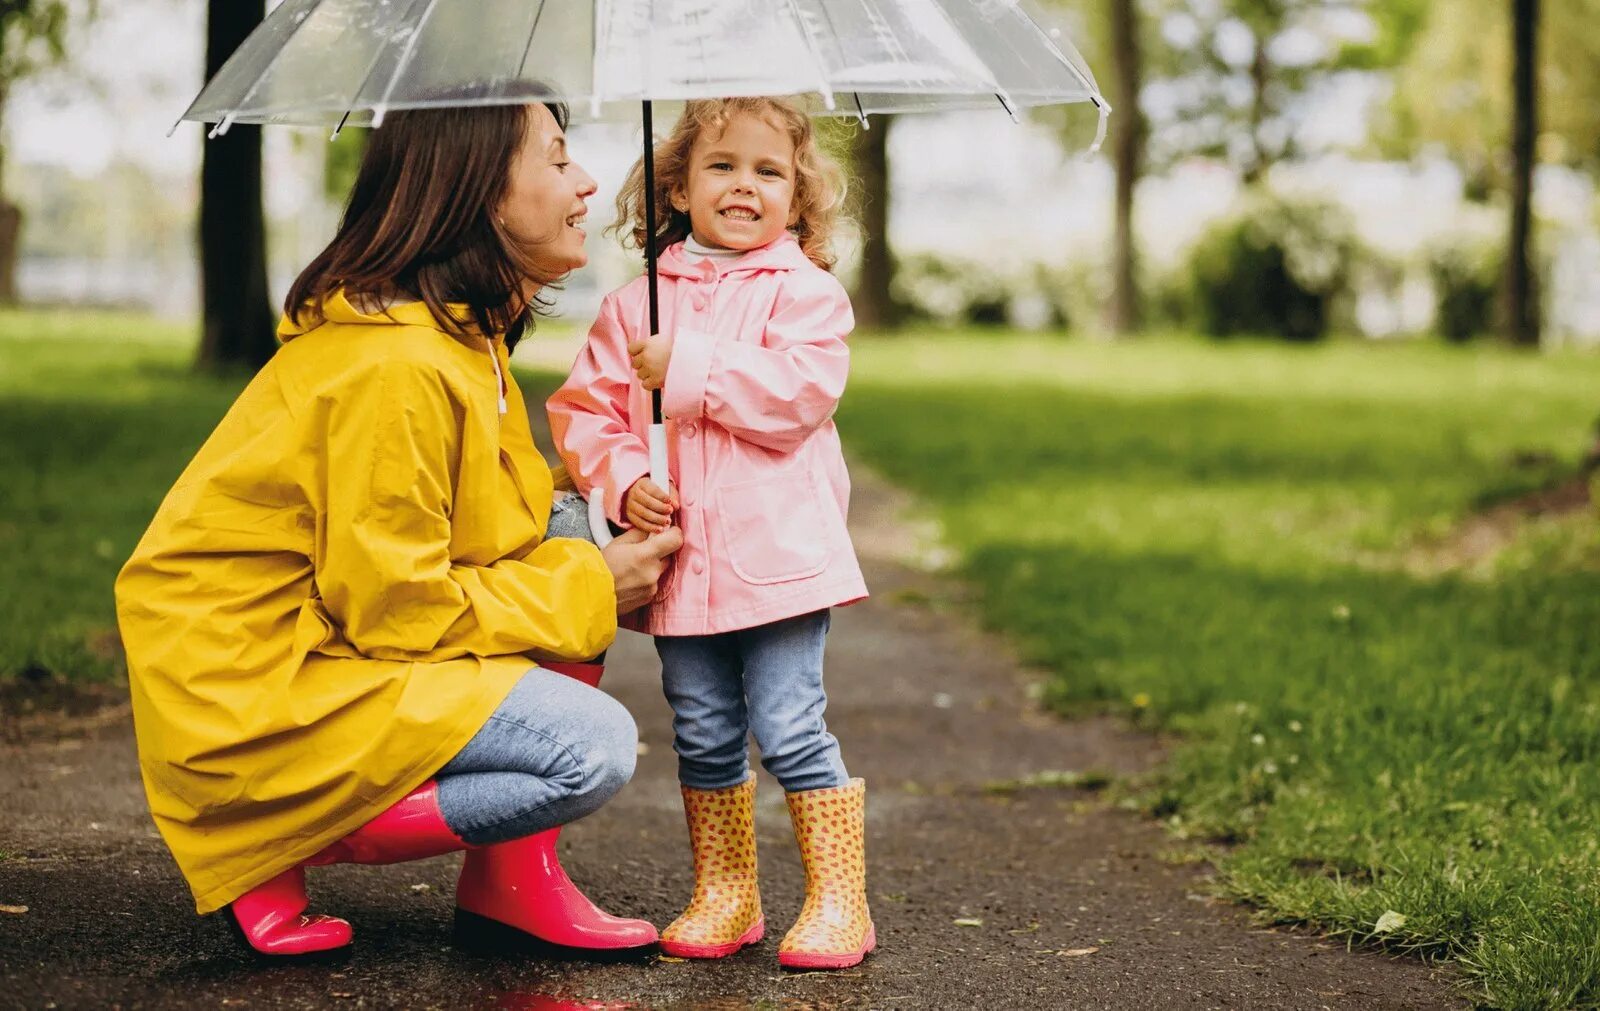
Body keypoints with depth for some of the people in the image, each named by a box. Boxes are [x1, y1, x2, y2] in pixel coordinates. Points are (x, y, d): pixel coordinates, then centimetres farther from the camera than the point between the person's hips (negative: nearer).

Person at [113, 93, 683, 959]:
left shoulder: (462, 336, 9)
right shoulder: (394, 367, -23)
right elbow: (395, 606, -21)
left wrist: (599, 546, -1)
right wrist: (588, 590, -13)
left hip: (334, 627, 10)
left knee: (576, 527, 4)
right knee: (594, 749, -19)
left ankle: (512, 877, 3)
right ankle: (284, 848, -7)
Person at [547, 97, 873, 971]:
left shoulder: (804, 292, 0)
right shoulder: (633, 306, 11)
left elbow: (799, 392, -15)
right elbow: (583, 408, 10)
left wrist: (687, 368, -15)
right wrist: (623, 480, -8)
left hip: (778, 553, -4)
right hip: (679, 559, 4)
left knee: (789, 729, -6)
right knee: (703, 736, 10)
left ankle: (838, 899, 6)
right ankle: (724, 894, 24)